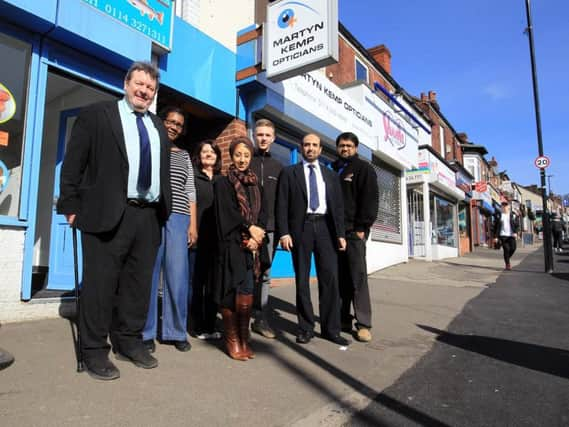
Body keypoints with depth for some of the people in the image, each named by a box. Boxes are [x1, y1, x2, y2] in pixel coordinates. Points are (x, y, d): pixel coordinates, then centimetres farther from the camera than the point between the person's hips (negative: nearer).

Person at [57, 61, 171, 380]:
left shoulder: (159, 127, 20)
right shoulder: (96, 115, 4)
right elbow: (73, 164, -1)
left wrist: (163, 209, 11)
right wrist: (72, 206, -6)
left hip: (149, 216, 5)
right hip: (107, 214, -5)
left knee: (139, 283, 11)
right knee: (101, 283, 1)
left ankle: (129, 342, 25)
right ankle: (95, 351, 15)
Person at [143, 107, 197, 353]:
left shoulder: (184, 156, 20)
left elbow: (190, 192, 15)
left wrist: (193, 224, 6)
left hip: (178, 219, 3)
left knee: (177, 277, -1)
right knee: (147, 274, -2)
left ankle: (175, 331, 11)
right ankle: (145, 332, 11)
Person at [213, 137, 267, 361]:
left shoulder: (256, 185, 17)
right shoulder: (222, 183, 4)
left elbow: (262, 213, 9)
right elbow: (227, 212, -7)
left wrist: (256, 236, -7)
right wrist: (250, 228, -10)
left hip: (252, 244, 4)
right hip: (232, 243, -3)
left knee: (247, 291, 1)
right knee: (231, 290, -4)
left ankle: (244, 338, 13)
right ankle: (232, 339, 10)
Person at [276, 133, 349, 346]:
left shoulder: (331, 175, 17)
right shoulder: (289, 172, 9)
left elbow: (338, 206, 12)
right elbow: (282, 205, 1)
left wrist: (340, 233, 3)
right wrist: (284, 232, -9)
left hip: (325, 227, 2)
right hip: (300, 227, -2)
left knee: (330, 278, -1)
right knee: (302, 279, 4)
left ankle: (331, 328, 9)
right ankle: (306, 328, 14)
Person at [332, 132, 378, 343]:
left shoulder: (363, 168, 5)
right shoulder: (332, 170, 20)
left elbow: (370, 198, -4)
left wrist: (362, 227, -13)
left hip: (354, 230, -4)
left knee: (358, 277, -5)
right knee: (340, 277, 6)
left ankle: (364, 324, 0)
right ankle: (343, 319, 14)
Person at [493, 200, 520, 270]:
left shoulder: (513, 215, 7)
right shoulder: (499, 215, 3)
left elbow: (517, 225, 7)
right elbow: (496, 226, 2)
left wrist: (516, 232, -10)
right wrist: (495, 236, -2)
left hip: (511, 235, 2)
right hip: (503, 235, -2)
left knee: (513, 248, -9)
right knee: (506, 249, -7)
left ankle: (507, 258, 21)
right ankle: (507, 264, 5)